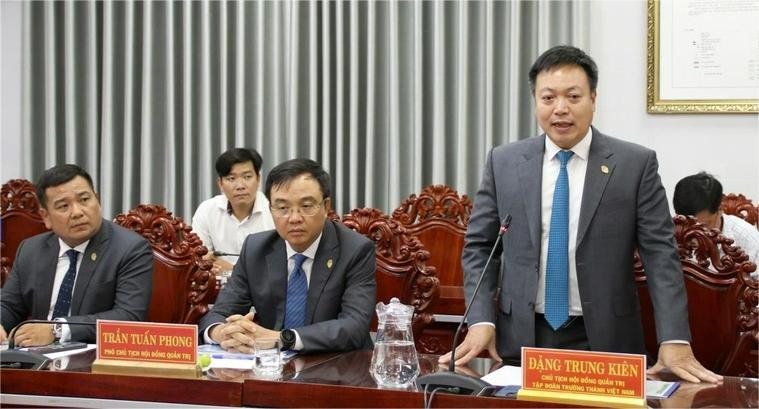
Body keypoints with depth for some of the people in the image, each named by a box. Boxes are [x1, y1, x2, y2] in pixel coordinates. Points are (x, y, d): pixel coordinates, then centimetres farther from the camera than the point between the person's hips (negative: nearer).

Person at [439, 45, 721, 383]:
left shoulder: (636, 164, -2)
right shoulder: (503, 162, 3)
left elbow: (659, 252, -5)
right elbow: (479, 246, 6)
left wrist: (675, 341, -14)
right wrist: (481, 322, -7)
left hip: (604, 342, -1)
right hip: (522, 341, 2)